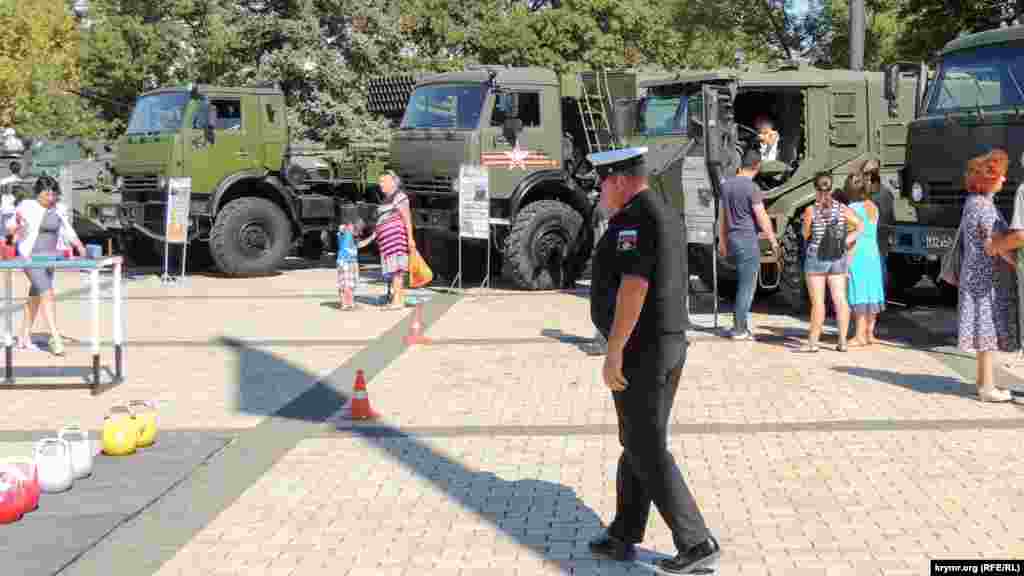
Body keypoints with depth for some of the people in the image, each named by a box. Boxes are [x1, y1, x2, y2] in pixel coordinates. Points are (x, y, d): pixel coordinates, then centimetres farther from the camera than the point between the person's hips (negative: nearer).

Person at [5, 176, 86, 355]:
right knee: (47, 294, -18)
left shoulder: (58, 211, 6)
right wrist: (16, 224, -30)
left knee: (35, 297, 15)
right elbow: (10, 228, -8)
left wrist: (79, 245, -8)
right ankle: (56, 340, -22)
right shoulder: (28, 207, -9)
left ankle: (24, 337, 28)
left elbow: (68, 232, 8)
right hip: (31, 257, -6)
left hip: (48, 257, 6)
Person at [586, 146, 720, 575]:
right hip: (668, 345, 10)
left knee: (647, 452, -3)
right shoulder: (666, 215, 14)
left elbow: (634, 288, -25)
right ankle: (623, 538, 24)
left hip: (640, 351, -10)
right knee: (639, 442, 15)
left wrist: (613, 354, -23)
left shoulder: (634, 218, -18)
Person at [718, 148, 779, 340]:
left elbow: (721, 215, 15)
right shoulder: (752, 188, -15)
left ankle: (743, 325, 19)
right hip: (748, 239, -8)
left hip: (732, 238, 8)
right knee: (747, 286, -1)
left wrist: (722, 240, 23)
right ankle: (739, 329, 3)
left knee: (744, 283, 17)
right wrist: (773, 240, -4)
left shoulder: (727, 184, 8)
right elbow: (762, 218, -14)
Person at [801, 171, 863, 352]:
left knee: (817, 302, -1)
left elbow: (806, 235, 0)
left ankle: (813, 342, 3)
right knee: (840, 299, 5)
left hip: (816, 258, -3)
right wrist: (846, 241, 2)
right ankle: (843, 341, 6)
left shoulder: (811, 210, -10)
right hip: (838, 258, 3)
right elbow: (860, 226, 2)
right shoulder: (841, 207, 0)